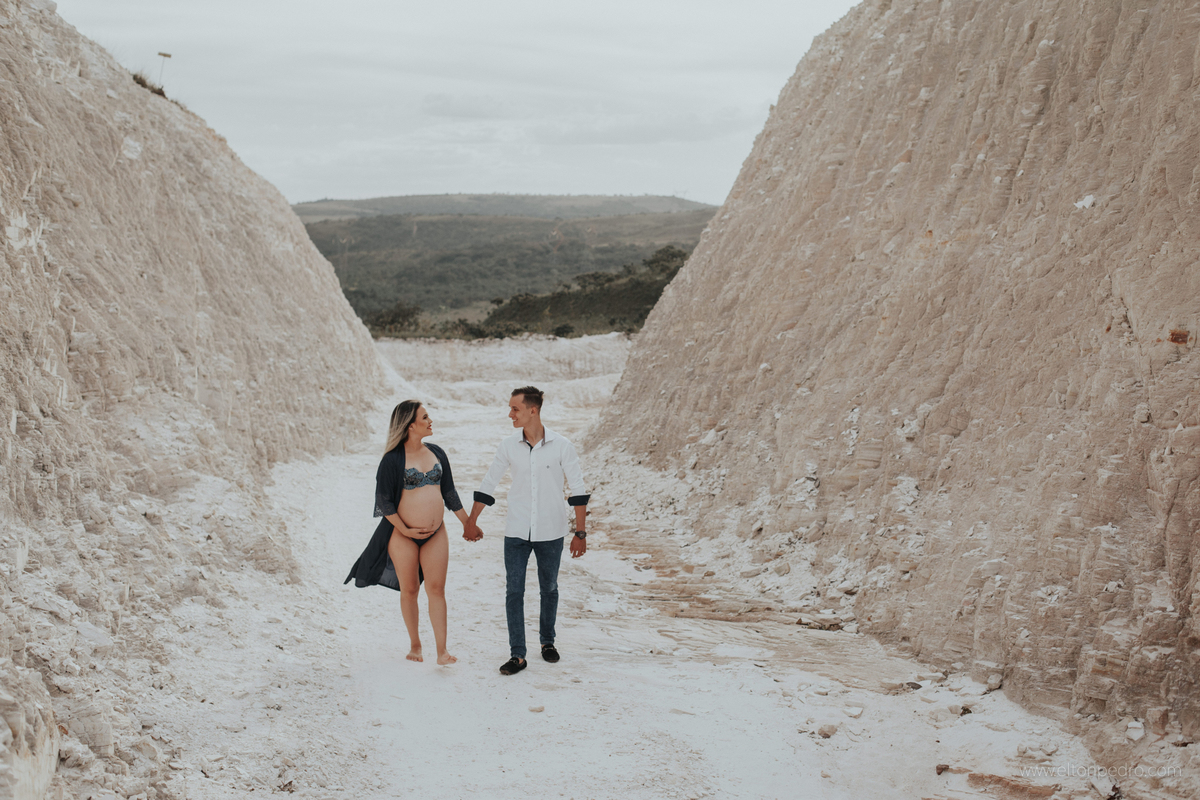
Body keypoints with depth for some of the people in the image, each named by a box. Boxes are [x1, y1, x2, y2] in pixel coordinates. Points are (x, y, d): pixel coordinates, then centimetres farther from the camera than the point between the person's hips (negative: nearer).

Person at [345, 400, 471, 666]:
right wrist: (405, 530, -10)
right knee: (409, 590, 7)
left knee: (436, 589, -2)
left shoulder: (437, 453, 7)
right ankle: (415, 645, 23)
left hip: (436, 533, 4)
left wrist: (467, 522, 17)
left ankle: (442, 651, -3)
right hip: (403, 534, -3)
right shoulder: (393, 459, -10)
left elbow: (449, 492, 16)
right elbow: (383, 499, -8)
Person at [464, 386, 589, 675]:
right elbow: (488, 484, 9)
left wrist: (580, 532, -6)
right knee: (514, 591, -3)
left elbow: (578, 490, -4)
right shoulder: (509, 445, -1)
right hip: (516, 532, 1)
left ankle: (547, 641, 33)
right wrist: (471, 522, 13)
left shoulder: (561, 446, -8)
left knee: (549, 589, 13)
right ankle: (517, 655, 2)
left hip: (550, 532, -1)